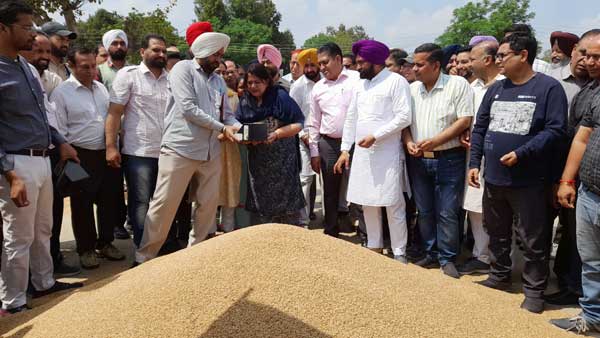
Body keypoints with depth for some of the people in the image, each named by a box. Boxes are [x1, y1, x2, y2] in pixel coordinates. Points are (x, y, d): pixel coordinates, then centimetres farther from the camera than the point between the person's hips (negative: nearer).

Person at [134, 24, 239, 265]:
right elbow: (188, 108, -14)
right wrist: (221, 128, -10)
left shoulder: (219, 81, 18)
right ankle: (144, 257, 11)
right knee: (164, 205, -2)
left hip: (210, 153, 7)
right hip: (180, 150, -6)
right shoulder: (183, 69, -3)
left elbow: (226, 113, 16)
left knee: (208, 206, 8)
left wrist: (239, 128, -5)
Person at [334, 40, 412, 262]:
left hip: (387, 153, -6)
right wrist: (345, 150, 10)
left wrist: (375, 136, -16)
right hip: (361, 152, 7)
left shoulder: (396, 81, -6)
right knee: (368, 203, 13)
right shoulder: (360, 84, 14)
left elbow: (404, 117, -13)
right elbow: (351, 118, 15)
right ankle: (374, 247, 26)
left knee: (393, 205, -2)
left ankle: (399, 253, 10)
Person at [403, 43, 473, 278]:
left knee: (447, 213, 0)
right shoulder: (412, 89, 8)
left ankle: (447, 260, 14)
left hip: (448, 159, -5)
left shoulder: (458, 85, -6)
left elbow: (465, 120, -12)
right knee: (424, 211, 12)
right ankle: (431, 255, 26)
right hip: (418, 160, 5)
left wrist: (435, 141, -18)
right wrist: (408, 142, -7)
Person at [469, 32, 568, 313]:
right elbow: (480, 127, 13)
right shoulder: (495, 89, 10)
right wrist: (474, 163, 5)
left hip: (529, 182, -6)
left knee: (533, 241, 6)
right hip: (493, 178, 6)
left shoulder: (549, 87, -7)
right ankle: (499, 276, 38)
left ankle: (534, 291, 21)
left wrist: (520, 154, -21)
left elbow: (556, 129, -14)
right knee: (496, 234, 19)